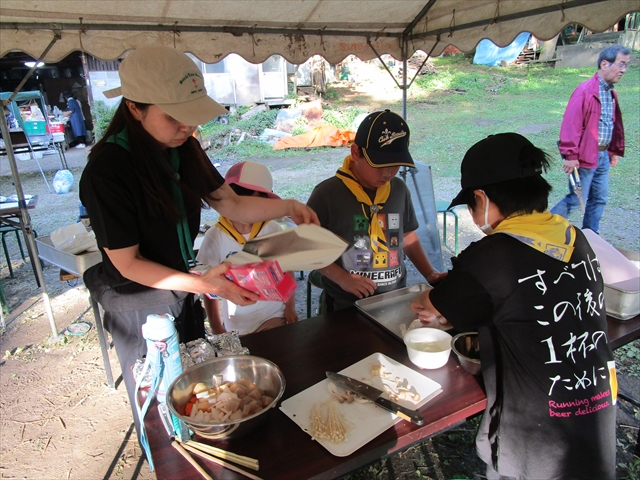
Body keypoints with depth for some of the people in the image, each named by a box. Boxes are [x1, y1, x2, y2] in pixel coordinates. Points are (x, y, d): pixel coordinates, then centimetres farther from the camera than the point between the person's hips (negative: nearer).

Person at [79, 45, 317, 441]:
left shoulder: (183, 149, -6)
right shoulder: (107, 171, -26)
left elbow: (232, 204, -1)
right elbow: (127, 263, -22)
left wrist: (288, 207, -17)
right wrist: (203, 284, -33)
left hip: (183, 291, 6)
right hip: (141, 307, -6)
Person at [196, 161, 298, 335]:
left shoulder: (273, 230, -11)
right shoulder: (215, 236, -14)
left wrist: (290, 307, 6)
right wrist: (217, 329, -2)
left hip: (273, 316, 1)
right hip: (237, 325, 0)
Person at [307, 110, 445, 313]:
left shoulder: (399, 189, 4)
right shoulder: (327, 194, -10)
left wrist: (430, 274, 7)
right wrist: (341, 278, -14)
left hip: (395, 300, 4)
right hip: (345, 305, -3)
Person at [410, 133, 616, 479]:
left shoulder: (493, 256, -24)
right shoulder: (576, 240, -3)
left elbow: (426, 305, -8)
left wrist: (426, 305, 16)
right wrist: (449, 313, 15)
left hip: (537, 436, -6)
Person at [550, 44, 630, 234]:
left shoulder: (611, 93, 12)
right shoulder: (585, 91, -16)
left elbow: (615, 124, 20)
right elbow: (571, 125, -21)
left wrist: (615, 151, 21)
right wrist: (570, 155, -22)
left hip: (603, 155, 9)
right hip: (585, 157, -8)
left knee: (600, 199, 13)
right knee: (576, 199, -2)